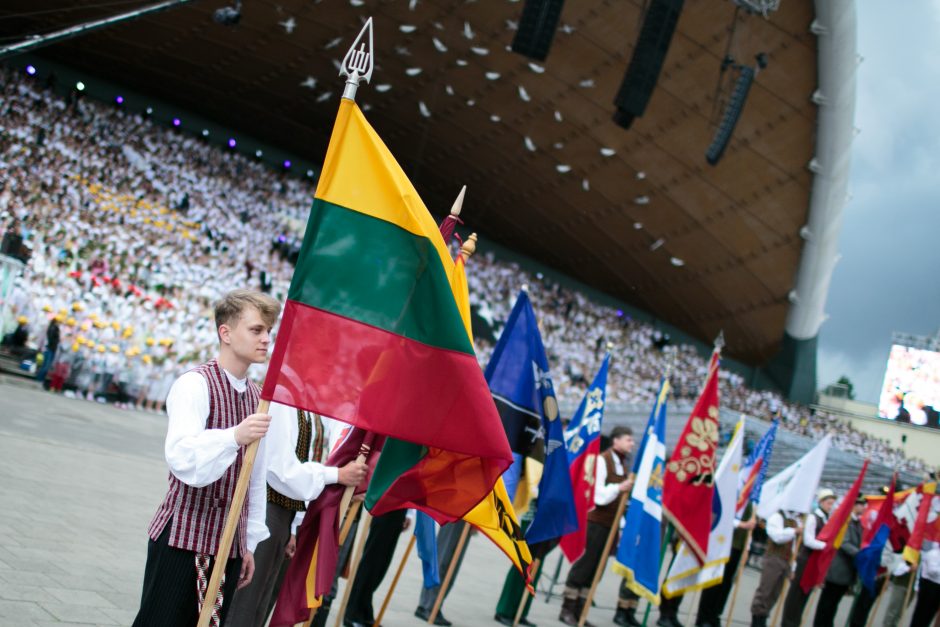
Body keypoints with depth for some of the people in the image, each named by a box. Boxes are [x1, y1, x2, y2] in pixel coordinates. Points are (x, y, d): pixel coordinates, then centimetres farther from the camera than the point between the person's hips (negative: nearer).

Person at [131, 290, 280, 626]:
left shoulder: (258, 397, 11)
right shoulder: (195, 384, -11)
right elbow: (182, 457, -27)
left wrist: (250, 543, 16)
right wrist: (235, 436, -43)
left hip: (229, 542, 7)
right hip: (182, 537, -6)